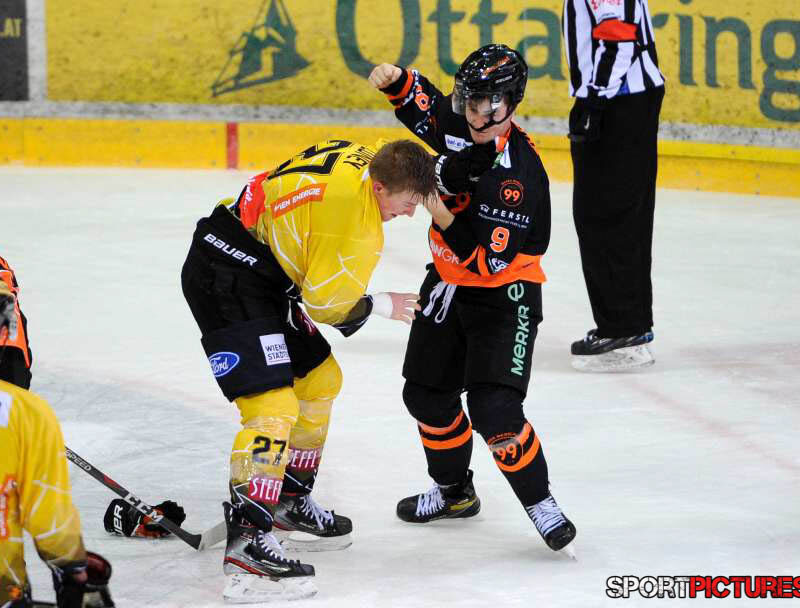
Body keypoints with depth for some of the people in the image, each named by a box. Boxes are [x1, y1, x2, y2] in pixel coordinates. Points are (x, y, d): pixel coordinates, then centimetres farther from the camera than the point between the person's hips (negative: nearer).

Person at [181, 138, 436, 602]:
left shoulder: (362, 159, 1)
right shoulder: (356, 227, -25)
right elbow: (324, 302, -14)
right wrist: (383, 306, -1)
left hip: (261, 274, 11)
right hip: (225, 279, -11)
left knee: (321, 379, 20)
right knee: (273, 405, -21)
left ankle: (291, 503, 33)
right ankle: (247, 541, -24)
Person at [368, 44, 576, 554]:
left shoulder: (519, 174, -29)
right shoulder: (458, 124, -8)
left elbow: (490, 260, -30)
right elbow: (421, 100, 11)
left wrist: (444, 217, -33)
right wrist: (396, 78, -10)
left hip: (504, 293, -8)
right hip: (449, 282, 8)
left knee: (494, 408, -19)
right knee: (427, 394, 14)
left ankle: (539, 502, -2)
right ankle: (454, 491, 35)